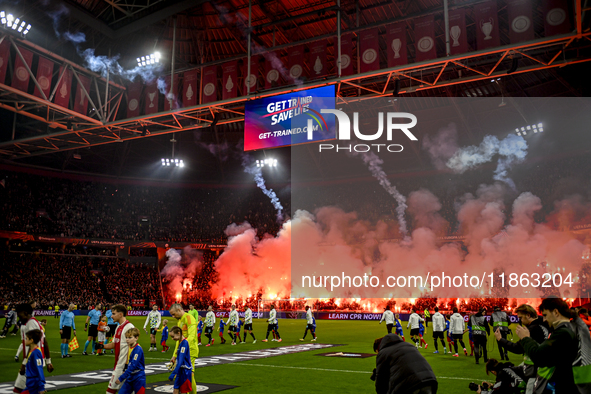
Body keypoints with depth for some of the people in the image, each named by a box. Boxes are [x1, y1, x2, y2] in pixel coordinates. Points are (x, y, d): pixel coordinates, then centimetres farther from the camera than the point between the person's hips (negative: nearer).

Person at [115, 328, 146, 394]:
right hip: (130, 378, 8)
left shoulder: (138, 349, -19)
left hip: (138, 379, -8)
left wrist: (121, 378, -24)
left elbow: (133, 366, -25)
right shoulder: (129, 348, 6)